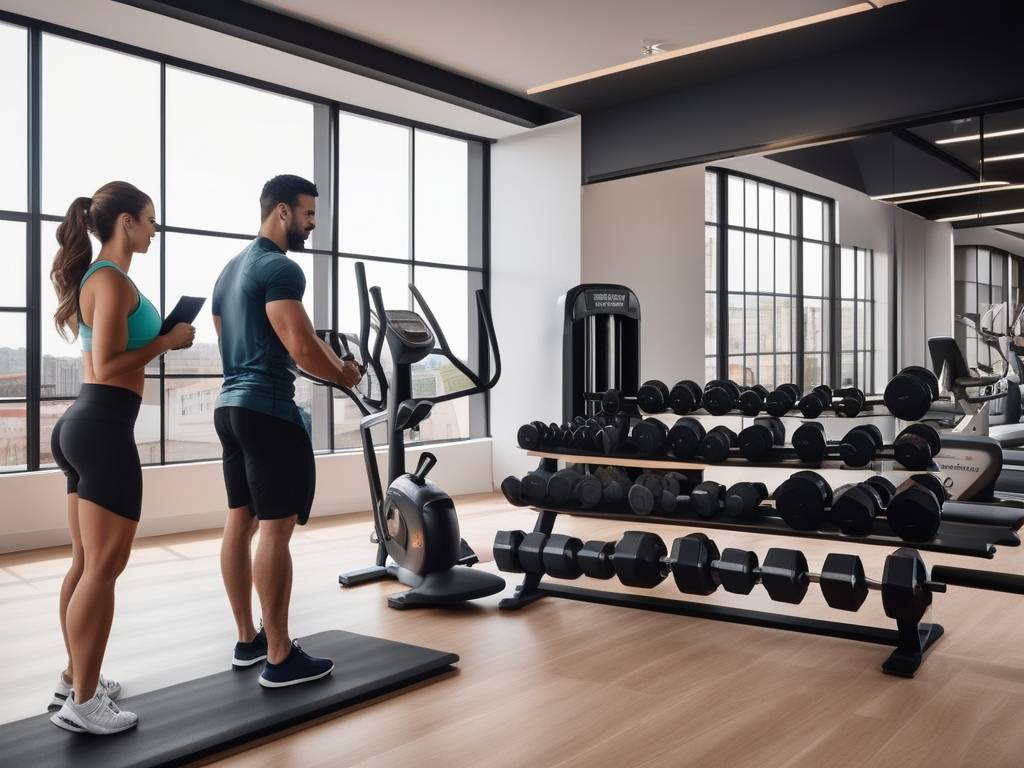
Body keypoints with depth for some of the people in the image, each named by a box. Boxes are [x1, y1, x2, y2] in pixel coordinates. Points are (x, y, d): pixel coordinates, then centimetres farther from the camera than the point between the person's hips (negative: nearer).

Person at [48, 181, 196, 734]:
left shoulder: (97, 277, 17)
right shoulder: (113, 279, -13)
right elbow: (108, 365, -19)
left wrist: (160, 337, 12)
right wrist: (167, 341, -9)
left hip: (83, 425, 10)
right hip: (105, 430, -10)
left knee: (85, 564, 15)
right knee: (105, 567, -5)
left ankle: (75, 679, 25)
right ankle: (83, 703, 2)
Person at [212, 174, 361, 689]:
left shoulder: (230, 270, 18)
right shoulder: (280, 269, -14)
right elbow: (301, 347, -22)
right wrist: (344, 374, -4)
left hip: (230, 404, 11)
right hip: (267, 409, -11)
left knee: (240, 522, 12)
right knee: (276, 528, -8)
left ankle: (247, 640, 22)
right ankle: (280, 658, -2)